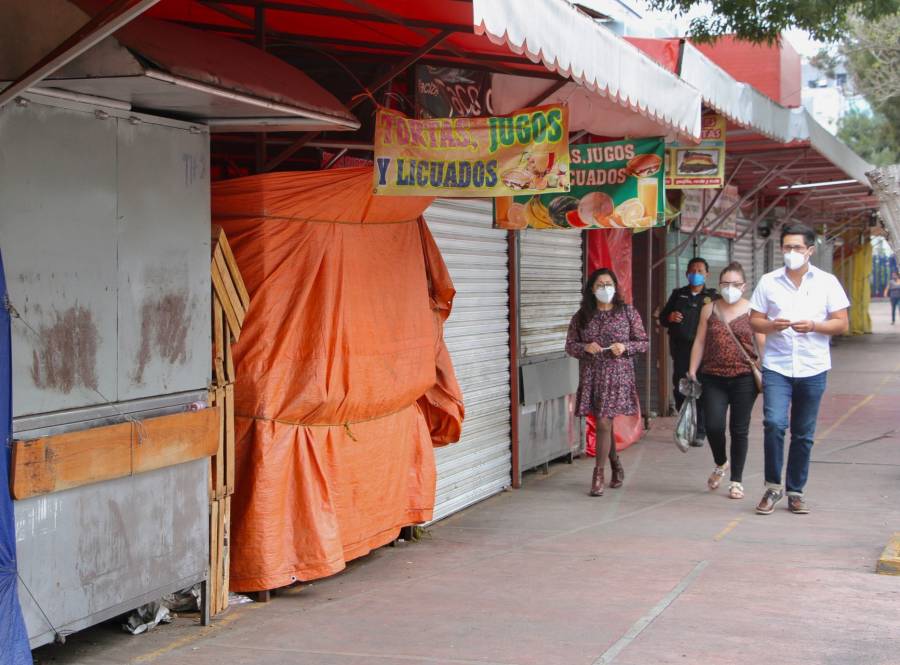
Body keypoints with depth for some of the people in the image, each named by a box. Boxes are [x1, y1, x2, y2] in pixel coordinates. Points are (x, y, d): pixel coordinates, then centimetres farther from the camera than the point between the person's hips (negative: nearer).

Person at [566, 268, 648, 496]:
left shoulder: (628, 313, 1)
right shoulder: (581, 316, 6)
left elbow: (643, 343, 4)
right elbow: (570, 345, 7)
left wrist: (625, 347, -14)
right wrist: (585, 347, -13)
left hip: (618, 375, -3)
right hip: (591, 376, 3)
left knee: (604, 423, -11)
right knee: (604, 423, 12)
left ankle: (598, 475, -5)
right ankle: (616, 465, 33)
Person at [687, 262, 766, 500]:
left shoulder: (752, 310, 2)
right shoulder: (709, 309, 10)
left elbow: (762, 344, 2)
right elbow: (700, 341, 12)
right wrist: (692, 371, 6)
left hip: (744, 377, -2)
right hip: (713, 377, 2)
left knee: (739, 429, 3)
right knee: (713, 426, -7)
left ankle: (737, 480, 15)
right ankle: (720, 464, 24)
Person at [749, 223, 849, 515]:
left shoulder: (827, 282, 2)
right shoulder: (768, 282, 4)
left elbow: (841, 324, 1)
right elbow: (754, 321, 7)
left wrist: (813, 325, -17)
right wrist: (772, 325, -15)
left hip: (812, 369, 0)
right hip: (776, 367, 0)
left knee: (804, 434, 7)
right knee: (774, 423, -17)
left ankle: (796, 492, 19)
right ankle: (773, 487, -1)